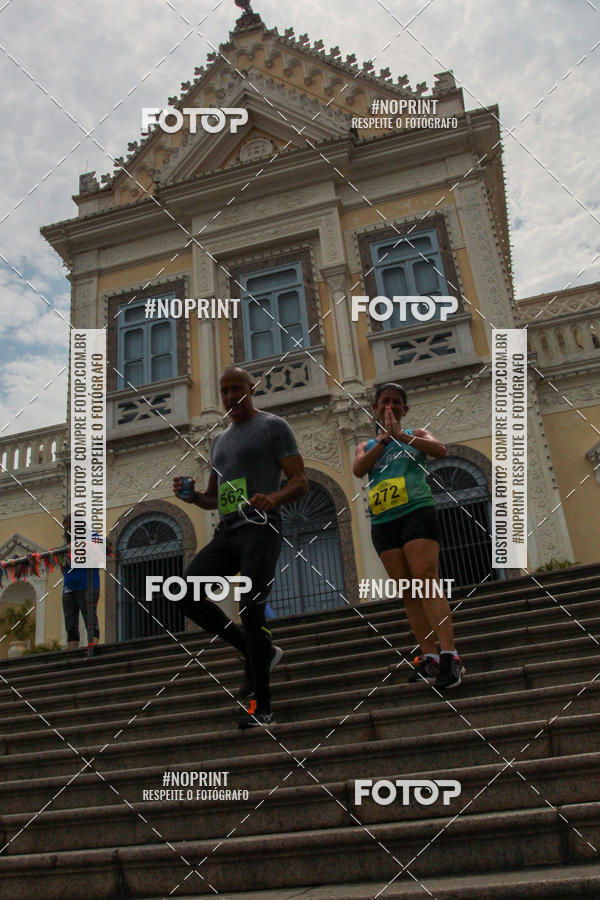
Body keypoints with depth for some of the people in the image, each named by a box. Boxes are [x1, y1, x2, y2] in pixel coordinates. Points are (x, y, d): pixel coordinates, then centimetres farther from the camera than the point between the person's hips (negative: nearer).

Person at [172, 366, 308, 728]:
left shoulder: (273, 426, 3)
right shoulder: (220, 440, 24)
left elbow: (301, 481, -5)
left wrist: (273, 497, -26)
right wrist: (191, 494, 4)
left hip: (261, 529, -7)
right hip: (227, 533, 7)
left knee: (250, 610, -13)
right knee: (187, 593, -10)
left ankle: (262, 706, 1)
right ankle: (261, 652, 4)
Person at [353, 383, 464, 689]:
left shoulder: (415, 434, 16)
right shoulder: (366, 445, 22)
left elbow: (440, 450, -6)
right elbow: (358, 469, 0)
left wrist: (400, 434, -9)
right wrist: (384, 438, -2)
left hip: (417, 511, -4)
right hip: (383, 522, 4)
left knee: (425, 580, -19)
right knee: (407, 592, 1)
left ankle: (449, 656, -26)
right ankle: (429, 656, 4)